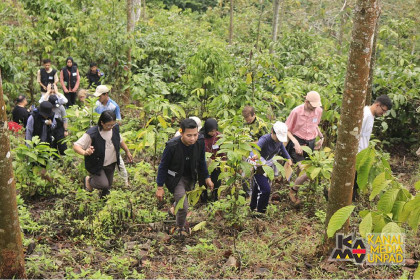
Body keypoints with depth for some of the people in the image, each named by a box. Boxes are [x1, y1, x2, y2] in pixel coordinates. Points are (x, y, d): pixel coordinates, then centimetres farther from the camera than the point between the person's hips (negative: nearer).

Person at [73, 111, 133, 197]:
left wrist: (127, 152, 19)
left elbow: (120, 140, 9)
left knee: (108, 186, 18)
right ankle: (89, 180, 17)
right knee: (103, 184, -16)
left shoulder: (115, 128, -12)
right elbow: (76, 146, -28)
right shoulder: (92, 133, -29)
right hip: (96, 165, -5)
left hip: (111, 164, 5)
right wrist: (84, 152, -49)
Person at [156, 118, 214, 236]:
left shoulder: (199, 144, -16)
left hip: (190, 177, 4)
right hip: (175, 178, -4)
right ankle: (180, 228, 20)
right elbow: (163, 166, -16)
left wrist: (207, 178, 7)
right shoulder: (172, 146, -28)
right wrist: (160, 187, -12)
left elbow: (201, 163, 5)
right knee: (183, 206, -9)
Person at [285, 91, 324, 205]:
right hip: (298, 143, -5)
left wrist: (321, 137, 8)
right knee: (305, 173, -15)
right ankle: (293, 191, 11)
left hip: (311, 143, 5)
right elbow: (287, 130, -10)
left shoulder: (319, 111, 0)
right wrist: (296, 143, -20)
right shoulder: (296, 112, -16)